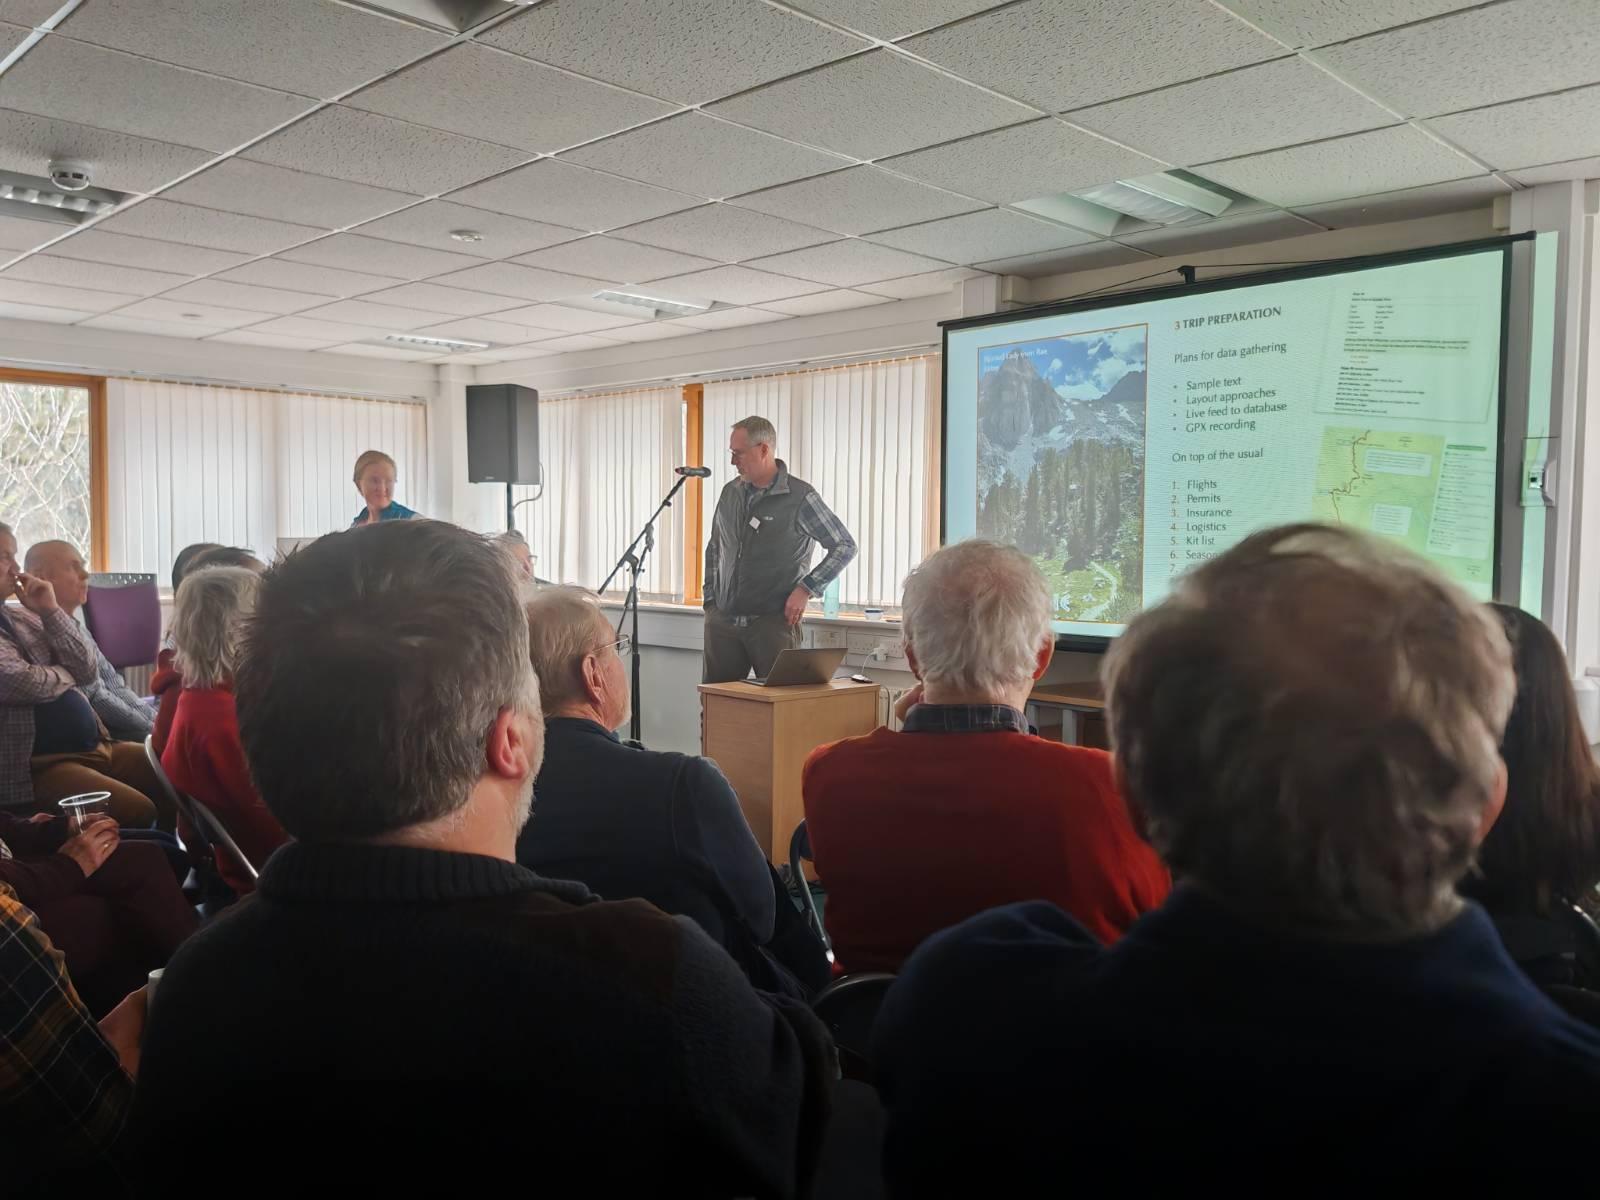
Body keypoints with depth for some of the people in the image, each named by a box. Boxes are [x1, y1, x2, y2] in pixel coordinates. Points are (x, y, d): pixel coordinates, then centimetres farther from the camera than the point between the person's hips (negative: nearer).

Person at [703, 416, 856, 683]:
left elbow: (845, 547, -6)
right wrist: (710, 599, 14)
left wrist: (805, 590, -12)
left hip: (773, 621, -5)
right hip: (722, 620, 5)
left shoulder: (800, 497, -9)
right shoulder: (730, 493, 9)